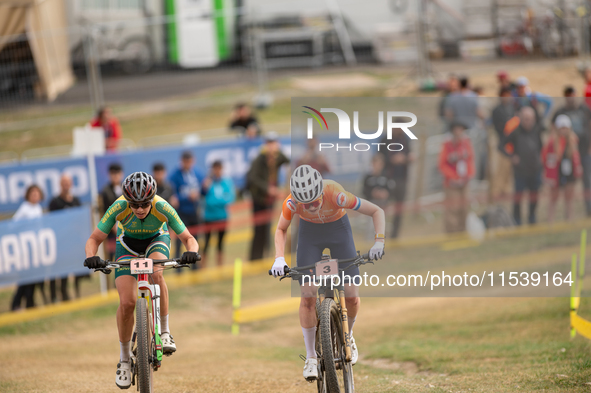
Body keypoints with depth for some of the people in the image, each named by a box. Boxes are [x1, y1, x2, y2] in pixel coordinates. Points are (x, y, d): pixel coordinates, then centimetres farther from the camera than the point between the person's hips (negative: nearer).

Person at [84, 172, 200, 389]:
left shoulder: (163, 208, -33)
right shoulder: (118, 208, -32)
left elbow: (188, 238, -28)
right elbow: (94, 239, -25)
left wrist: (192, 252, -51)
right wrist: (91, 257, -47)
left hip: (157, 240, -1)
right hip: (128, 243, 1)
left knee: (157, 273, -36)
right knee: (127, 302, -15)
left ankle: (165, 332, -23)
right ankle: (124, 359, 3)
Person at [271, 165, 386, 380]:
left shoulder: (336, 195, -37)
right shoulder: (292, 202, -31)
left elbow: (376, 211, -25)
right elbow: (281, 230, -10)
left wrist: (379, 242, -38)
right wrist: (279, 259, -25)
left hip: (338, 228, 0)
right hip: (309, 233, 0)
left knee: (351, 296, -7)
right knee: (307, 296, -12)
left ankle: (348, 336, 24)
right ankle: (311, 357, 1)